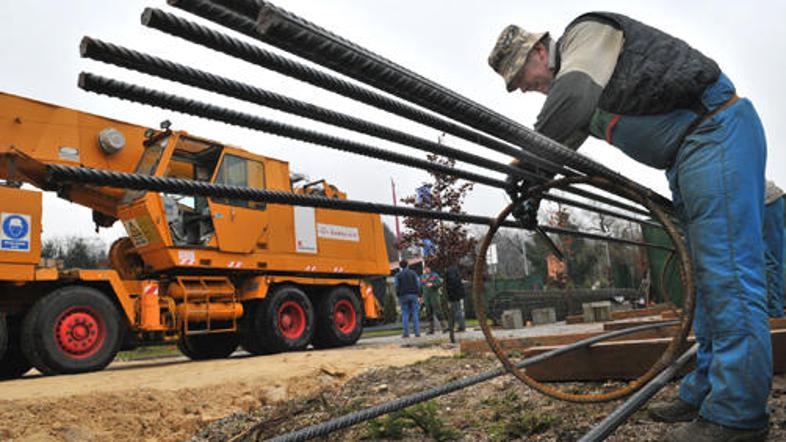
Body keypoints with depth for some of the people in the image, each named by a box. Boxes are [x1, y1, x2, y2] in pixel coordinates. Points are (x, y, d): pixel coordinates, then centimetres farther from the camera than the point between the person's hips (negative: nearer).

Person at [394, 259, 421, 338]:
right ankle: (417, 332, -2)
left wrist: (398, 297, 7)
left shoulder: (398, 275, 5)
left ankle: (406, 333, -3)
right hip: (413, 295, 0)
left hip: (403, 296, 0)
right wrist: (419, 296, 4)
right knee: (415, 314, 1)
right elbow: (418, 285, 2)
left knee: (405, 314, 2)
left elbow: (397, 287, 1)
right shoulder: (413, 273, 5)